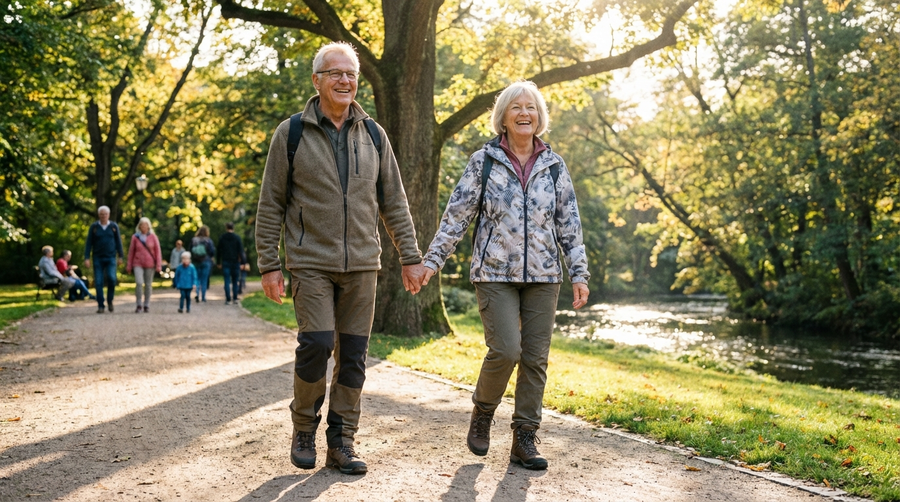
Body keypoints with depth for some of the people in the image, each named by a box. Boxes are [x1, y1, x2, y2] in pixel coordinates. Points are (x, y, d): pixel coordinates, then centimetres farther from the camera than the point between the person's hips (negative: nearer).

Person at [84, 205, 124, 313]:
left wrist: (120, 256, 3)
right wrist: (86, 258, -6)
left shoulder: (114, 226, 3)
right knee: (98, 282, -3)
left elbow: (118, 242, 6)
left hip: (111, 258, 0)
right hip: (98, 259, 0)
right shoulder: (94, 227, 1)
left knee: (111, 278, -19)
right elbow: (89, 243, 1)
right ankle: (100, 306, 4)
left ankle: (110, 300, 3)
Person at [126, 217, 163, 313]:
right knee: (139, 283, -16)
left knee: (148, 284, 4)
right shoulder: (135, 237, 1)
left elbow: (158, 251, 0)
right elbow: (131, 251, 6)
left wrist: (158, 265, -6)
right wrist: (129, 266, 5)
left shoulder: (153, 237, -1)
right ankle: (139, 305, -5)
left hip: (150, 264, 0)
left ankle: (146, 305, 16)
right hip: (138, 264, 0)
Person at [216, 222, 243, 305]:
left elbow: (218, 251, 6)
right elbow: (241, 251, -5)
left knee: (227, 281, 0)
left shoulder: (222, 238, 3)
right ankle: (235, 298, 8)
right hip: (235, 262, 0)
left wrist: (219, 262, 12)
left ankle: (228, 299, -5)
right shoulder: (237, 238, -2)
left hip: (225, 262, 0)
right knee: (235, 281, 10)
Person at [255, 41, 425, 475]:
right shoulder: (291, 134, 0)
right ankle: (304, 428, 11)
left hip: (361, 264, 3)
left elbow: (393, 202, 12)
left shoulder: (372, 134, 9)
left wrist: (410, 256, 7)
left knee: (353, 354, 3)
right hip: (311, 262, -3)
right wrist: (268, 265, -4)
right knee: (316, 344, -14)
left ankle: (341, 442, 14)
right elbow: (270, 206, 1)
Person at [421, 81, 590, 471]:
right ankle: (482, 411, 14)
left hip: (543, 276, 3)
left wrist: (579, 273, 4)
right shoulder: (484, 161, 2)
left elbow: (569, 223, 9)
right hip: (495, 274, -3)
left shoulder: (554, 166, 8)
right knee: (505, 349, -15)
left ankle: (524, 439, 13)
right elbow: (457, 214, 1)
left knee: (536, 358, 2)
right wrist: (433, 259, -4)